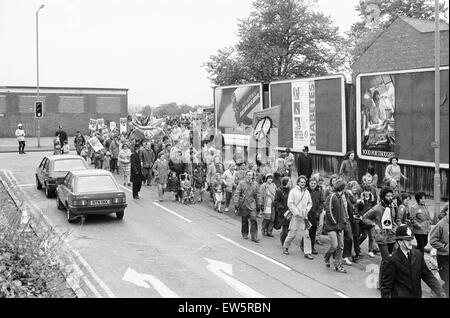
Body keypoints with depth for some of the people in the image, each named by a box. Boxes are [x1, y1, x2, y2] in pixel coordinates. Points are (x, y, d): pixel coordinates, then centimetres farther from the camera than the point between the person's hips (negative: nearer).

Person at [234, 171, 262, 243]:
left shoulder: (255, 184, 5)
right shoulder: (241, 183, -2)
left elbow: (258, 195, 11)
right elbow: (237, 194, -3)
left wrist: (259, 205, 10)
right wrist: (236, 203, -10)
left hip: (252, 205, 1)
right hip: (243, 204, -1)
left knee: (253, 220, -9)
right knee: (244, 220, 9)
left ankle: (254, 236, -6)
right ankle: (244, 234, 26)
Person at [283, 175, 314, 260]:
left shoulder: (307, 192, 8)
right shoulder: (293, 191, -5)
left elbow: (310, 203, 16)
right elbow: (290, 204, -8)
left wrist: (306, 210, -1)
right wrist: (297, 213, -11)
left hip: (304, 217, 3)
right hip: (295, 216, -3)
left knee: (306, 234, -2)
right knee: (292, 233, 3)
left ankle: (307, 252, 2)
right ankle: (285, 247, 27)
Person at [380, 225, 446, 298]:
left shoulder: (418, 254, -1)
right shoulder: (392, 260, -16)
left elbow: (427, 275, 4)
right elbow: (386, 284, -13)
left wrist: (440, 292, -3)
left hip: (417, 295, 5)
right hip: (400, 296, -5)